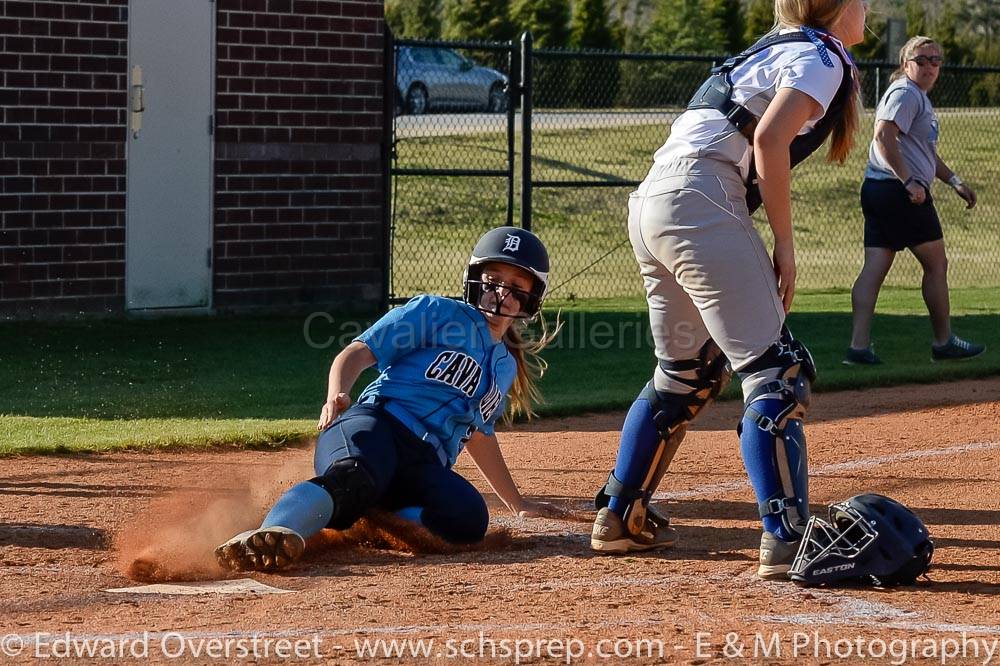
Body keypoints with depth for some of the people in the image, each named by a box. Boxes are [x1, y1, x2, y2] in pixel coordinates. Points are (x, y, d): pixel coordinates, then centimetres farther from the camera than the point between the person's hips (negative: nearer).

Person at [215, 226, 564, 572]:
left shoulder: (506, 367, 29)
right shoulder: (438, 312, 10)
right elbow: (358, 352, 2)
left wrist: (517, 503, 49)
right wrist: (337, 395, -20)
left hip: (426, 466, 5)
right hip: (375, 425, -5)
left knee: (469, 519, -31)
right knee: (354, 476, -43)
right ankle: (272, 534, -68)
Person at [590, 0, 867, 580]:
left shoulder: (774, 49, 26)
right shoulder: (821, 57, -1)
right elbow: (769, 139, -16)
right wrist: (784, 243, -12)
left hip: (651, 205, 10)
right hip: (700, 202, -10)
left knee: (686, 373, 24)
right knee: (774, 373, -12)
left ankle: (620, 516, 30)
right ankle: (786, 541, -21)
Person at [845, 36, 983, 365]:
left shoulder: (920, 97, 23)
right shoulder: (905, 93, -10)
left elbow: (925, 151, 33)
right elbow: (884, 136, -23)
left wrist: (954, 180, 29)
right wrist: (910, 182, -25)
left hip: (877, 191, 10)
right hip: (900, 192, -10)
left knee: (874, 267, 1)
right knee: (936, 264, 3)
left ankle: (859, 347, -6)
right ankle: (943, 342, 12)